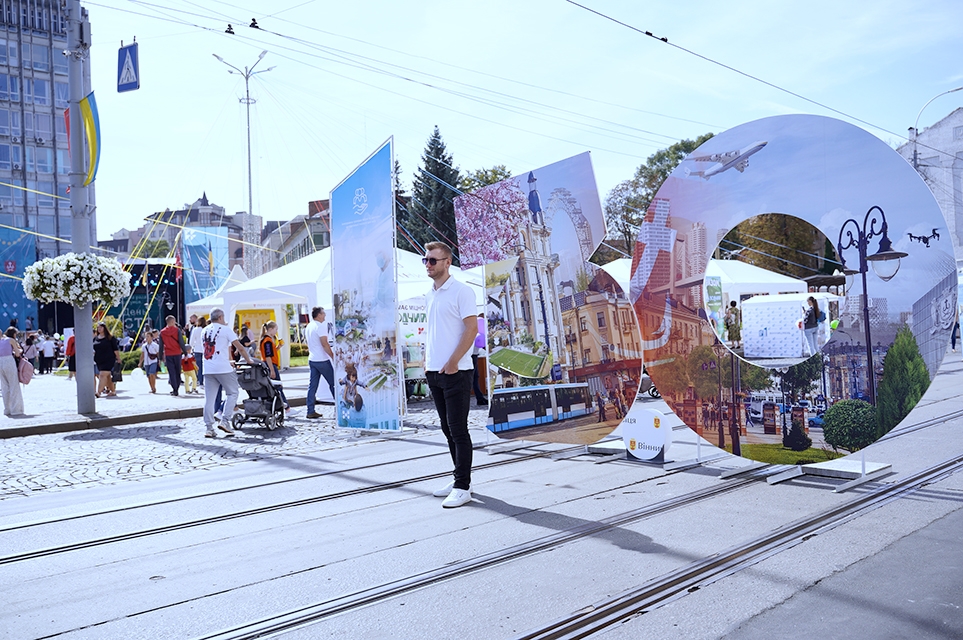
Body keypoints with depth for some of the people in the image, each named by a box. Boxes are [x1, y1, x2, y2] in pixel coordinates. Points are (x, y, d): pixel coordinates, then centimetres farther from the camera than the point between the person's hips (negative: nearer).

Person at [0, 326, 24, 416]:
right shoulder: (12, 340, 3)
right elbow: (17, 354, 0)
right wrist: (20, 351, 19)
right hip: (9, 361, -6)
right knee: (14, 386, -1)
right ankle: (16, 409, -2)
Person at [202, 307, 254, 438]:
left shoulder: (205, 330, 16)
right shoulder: (226, 329, -2)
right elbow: (240, 348, -3)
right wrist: (249, 360, 11)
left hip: (208, 368, 5)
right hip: (223, 368, -5)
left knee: (209, 398, 5)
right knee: (232, 393, 7)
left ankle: (209, 428, 3)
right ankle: (225, 420, -5)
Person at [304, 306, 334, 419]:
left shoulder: (308, 326, 12)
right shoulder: (320, 326, -14)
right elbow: (325, 344, -19)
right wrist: (333, 356, -13)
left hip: (312, 359, 8)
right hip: (322, 360, -8)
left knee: (312, 385, 6)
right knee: (333, 383, 2)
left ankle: (310, 411, 4)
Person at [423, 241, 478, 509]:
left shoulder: (462, 291, -8)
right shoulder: (429, 295, 14)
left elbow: (472, 329, -13)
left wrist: (453, 362, -17)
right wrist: (427, 359, 11)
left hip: (456, 372, -8)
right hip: (434, 372, 8)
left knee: (458, 430, -4)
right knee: (447, 429, 13)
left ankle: (462, 487, 2)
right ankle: (460, 478, 23)